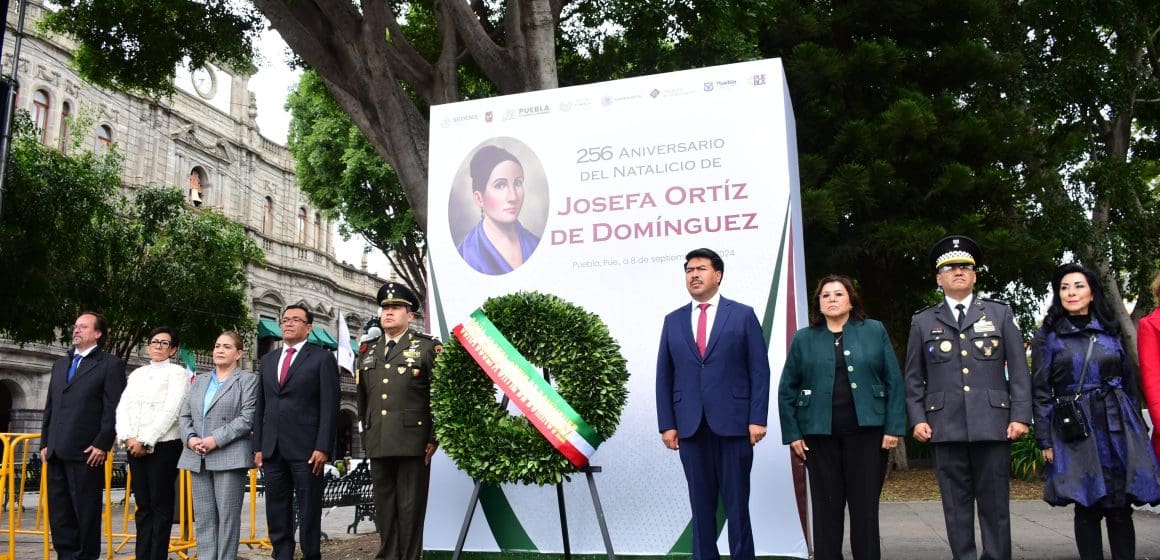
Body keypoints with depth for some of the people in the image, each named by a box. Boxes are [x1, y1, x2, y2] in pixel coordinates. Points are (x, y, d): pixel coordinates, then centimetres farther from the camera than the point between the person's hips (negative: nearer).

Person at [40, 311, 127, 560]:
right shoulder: (60, 364, 20)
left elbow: (113, 409, -8)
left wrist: (102, 445, -14)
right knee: (59, 511, 10)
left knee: (86, 511, 0)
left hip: (86, 452, -7)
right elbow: (50, 407, 20)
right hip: (57, 452, 7)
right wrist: (45, 443, 14)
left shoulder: (110, 364, -2)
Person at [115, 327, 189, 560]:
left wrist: (145, 441, -13)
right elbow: (123, 407, 9)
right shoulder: (136, 374, 17)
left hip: (164, 445, -5)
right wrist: (127, 437, -7)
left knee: (161, 505, -1)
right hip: (134, 447, 5)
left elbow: (170, 411, -10)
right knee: (143, 505, 7)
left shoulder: (177, 372, 0)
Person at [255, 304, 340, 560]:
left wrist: (323, 447, -13)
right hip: (272, 449, 5)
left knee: (309, 510, 1)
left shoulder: (323, 358, 0)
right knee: (276, 510, 8)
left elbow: (329, 406, -6)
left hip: (305, 448, -5)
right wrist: (258, 446, 8)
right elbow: (261, 406, 16)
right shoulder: (268, 360, 17)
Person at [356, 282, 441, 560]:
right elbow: (363, 398, 19)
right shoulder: (368, 351, 16)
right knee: (384, 506, 11)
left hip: (412, 441, -5)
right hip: (378, 443, 5)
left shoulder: (428, 347, 0)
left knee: (410, 508, 1)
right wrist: (366, 433, 15)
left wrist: (434, 438, -9)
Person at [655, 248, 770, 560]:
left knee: (737, 503, 3)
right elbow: (664, 377, 10)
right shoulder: (673, 321, 12)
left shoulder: (743, 315, 5)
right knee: (701, 504, 7)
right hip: (690, 426, 3)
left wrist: (757, 418, -8)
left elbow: (760, 370, 0)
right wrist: (667, 424, 2)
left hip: (733, 423, -2)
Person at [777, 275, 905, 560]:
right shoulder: (803, 339, 8)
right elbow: (787, 390, 7)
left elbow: (894, 382, 3)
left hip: (867, 431, -1)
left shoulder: (875, 331, 7)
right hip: (820, 434, 1)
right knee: (826, 507, 5)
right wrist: (792, 434, 0)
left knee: (865, 506, 3)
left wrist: (894, 427, -4)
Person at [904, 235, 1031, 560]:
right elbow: (913, 378, 11)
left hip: (993, 424, 0)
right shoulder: (923, 322, 11)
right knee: (956, 504, 4)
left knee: (995, 503, 3)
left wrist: (1020, 415, -2)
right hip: (945, 427, 0)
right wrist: (917, 418, 0)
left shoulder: (1000, 314, 11)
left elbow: (1018, 370, 7)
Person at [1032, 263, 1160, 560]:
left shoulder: (1110, 331, 11)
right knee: (1088, 507, -1)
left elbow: (1129, 382, 15)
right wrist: (1045, 440, -4)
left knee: (1120, 508, 1)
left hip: (1118, 426, 2)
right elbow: (1041, 391, 1)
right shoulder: (1047, 336, 3)